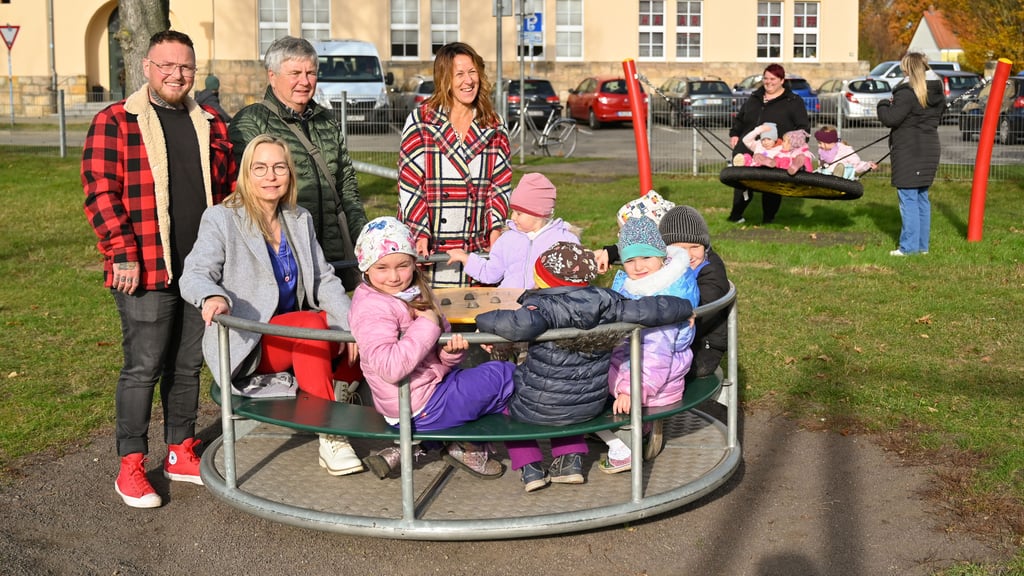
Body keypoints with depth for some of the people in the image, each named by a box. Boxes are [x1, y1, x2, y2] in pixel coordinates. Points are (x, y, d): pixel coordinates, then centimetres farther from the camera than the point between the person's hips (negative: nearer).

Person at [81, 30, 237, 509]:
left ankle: (181, 453, 26)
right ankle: (131, 466, 9)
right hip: (146, 271, -5)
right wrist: (122, 254, -15)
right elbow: (100, 192, -8)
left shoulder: (210, 124, 14)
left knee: (188, 365, 13)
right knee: (143, 368, -1)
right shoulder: (114, 123, -3)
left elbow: (228, 189, 19)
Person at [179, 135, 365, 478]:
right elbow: (195, 275, -14)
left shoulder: (300, 221, 12)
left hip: (296, 338, 6)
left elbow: (324, 280, 7)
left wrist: (352, 324, -10)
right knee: (311, 324, -34)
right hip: (244, 343, -6)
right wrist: (212, 297, -40)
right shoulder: (220, 219, -5)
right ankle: (329, 439, -32)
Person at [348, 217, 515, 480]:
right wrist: (427, 326, -25)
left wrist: (451, 352, -14)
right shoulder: (374, 308, -20)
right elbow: (390, 367, -34)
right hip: (421, 408, -9)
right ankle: (464, 447, 19)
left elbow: (436, 361, 10)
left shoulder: (412, 297, 8)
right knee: (506, 376, -1)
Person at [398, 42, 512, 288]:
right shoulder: (420, 121, 1)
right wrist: (420, 235, -11)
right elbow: (409, 184, -3)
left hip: (477, 248, 3)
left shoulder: (494, 126, 10)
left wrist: (495, 228, -2)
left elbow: (501, 183, 11)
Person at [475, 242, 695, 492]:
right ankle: (571, 461, 26)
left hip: (539, 409, -5)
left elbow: (522, 325, -44)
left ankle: (530, 468, 19)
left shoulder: (544, 306, -23)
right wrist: (685, 307, 8)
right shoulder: (602, 301, -9)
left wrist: (484, 320, -26)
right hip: (590, 406, 5)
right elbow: (649, 310, -10)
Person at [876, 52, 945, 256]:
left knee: (908, 198, -4)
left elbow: (890, 119, -18)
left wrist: (883, 105, 2)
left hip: (908, 151, -8)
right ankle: (922, 245, 18)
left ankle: (909, 246, -3)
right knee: (922, 197, 14)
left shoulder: (907, 93, -16)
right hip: (930, 149, 8)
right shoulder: (937, 92, 10)